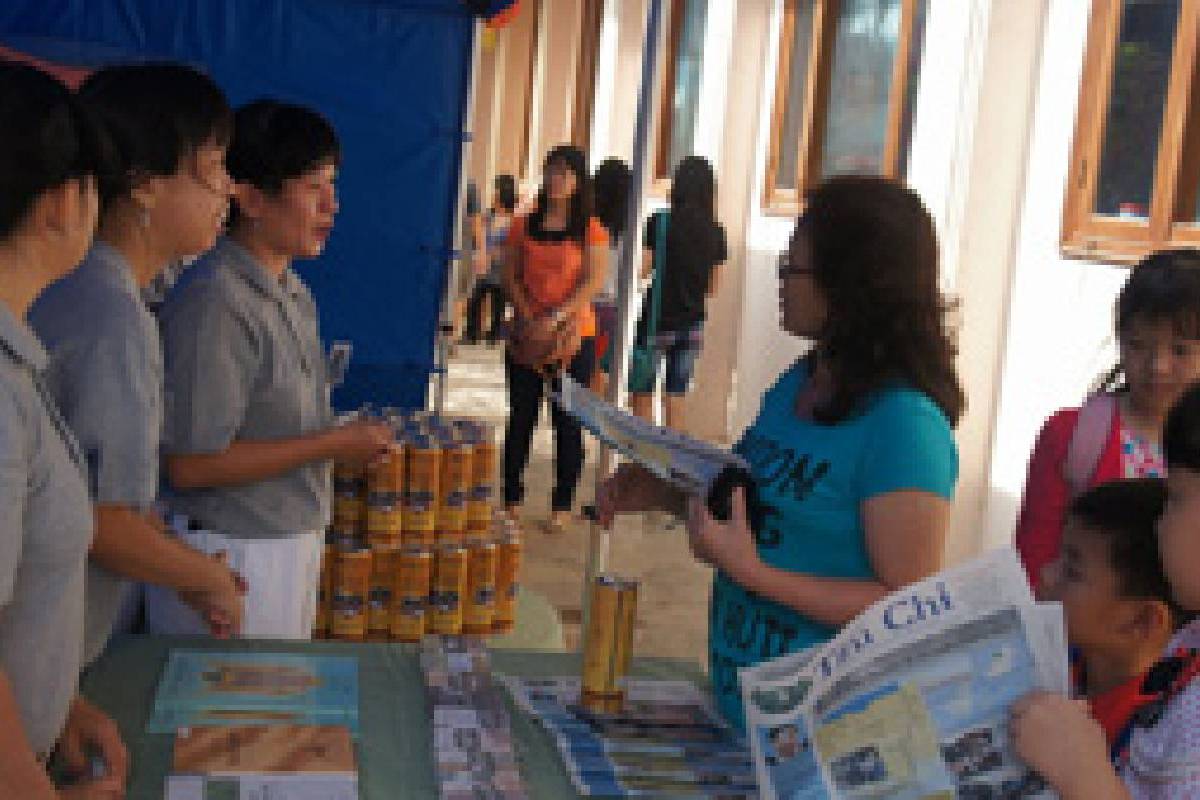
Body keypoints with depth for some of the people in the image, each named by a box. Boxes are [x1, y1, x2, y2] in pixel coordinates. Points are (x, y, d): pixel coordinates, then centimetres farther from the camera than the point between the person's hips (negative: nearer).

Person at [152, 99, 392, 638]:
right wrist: (334, 445, -19)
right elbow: (190, 465, -23)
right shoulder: (215, 304, -22)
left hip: (292, 540, 9)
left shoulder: (292, 291, 6)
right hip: (230, 553, -9)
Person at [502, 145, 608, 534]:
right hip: (526, 337, 3)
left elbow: (593, 282, -10)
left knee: (567, 422, 3)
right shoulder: (524, 225, 7)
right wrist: (528, 318, -10)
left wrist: (555, 318, -19)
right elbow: (510, 276, 5)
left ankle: (562, 506, 11)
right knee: (521, 418, 8)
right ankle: (511, 500, 17)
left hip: (573, 336, -3)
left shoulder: (591, 230, -2)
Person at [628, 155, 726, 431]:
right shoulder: (715, 232, 1)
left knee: (642, 396, 6)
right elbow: (712, 287, 8)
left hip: (657, 321, -4)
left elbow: (642, 270, -10)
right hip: (693, 324, 4)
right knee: (676, 401, 11)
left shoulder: (660, 222, -11)